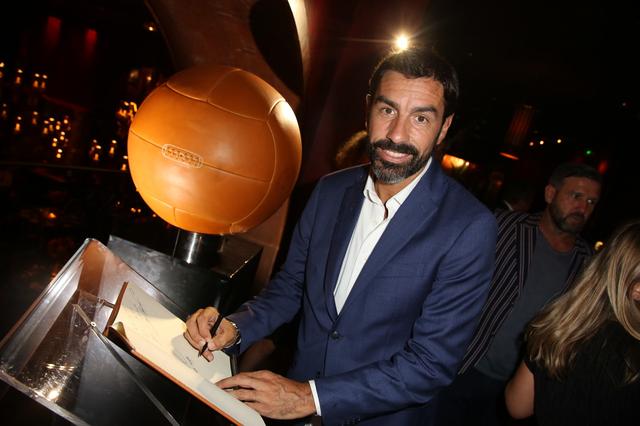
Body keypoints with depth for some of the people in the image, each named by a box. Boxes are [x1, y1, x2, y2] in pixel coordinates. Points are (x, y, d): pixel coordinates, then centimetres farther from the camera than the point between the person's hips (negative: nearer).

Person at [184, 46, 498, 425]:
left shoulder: (470, 227, -21)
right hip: (296, 393, 3)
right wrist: (235, 328, -13)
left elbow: (433, 362, -20)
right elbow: (290, 285, 4)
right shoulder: (330, 190, -5)